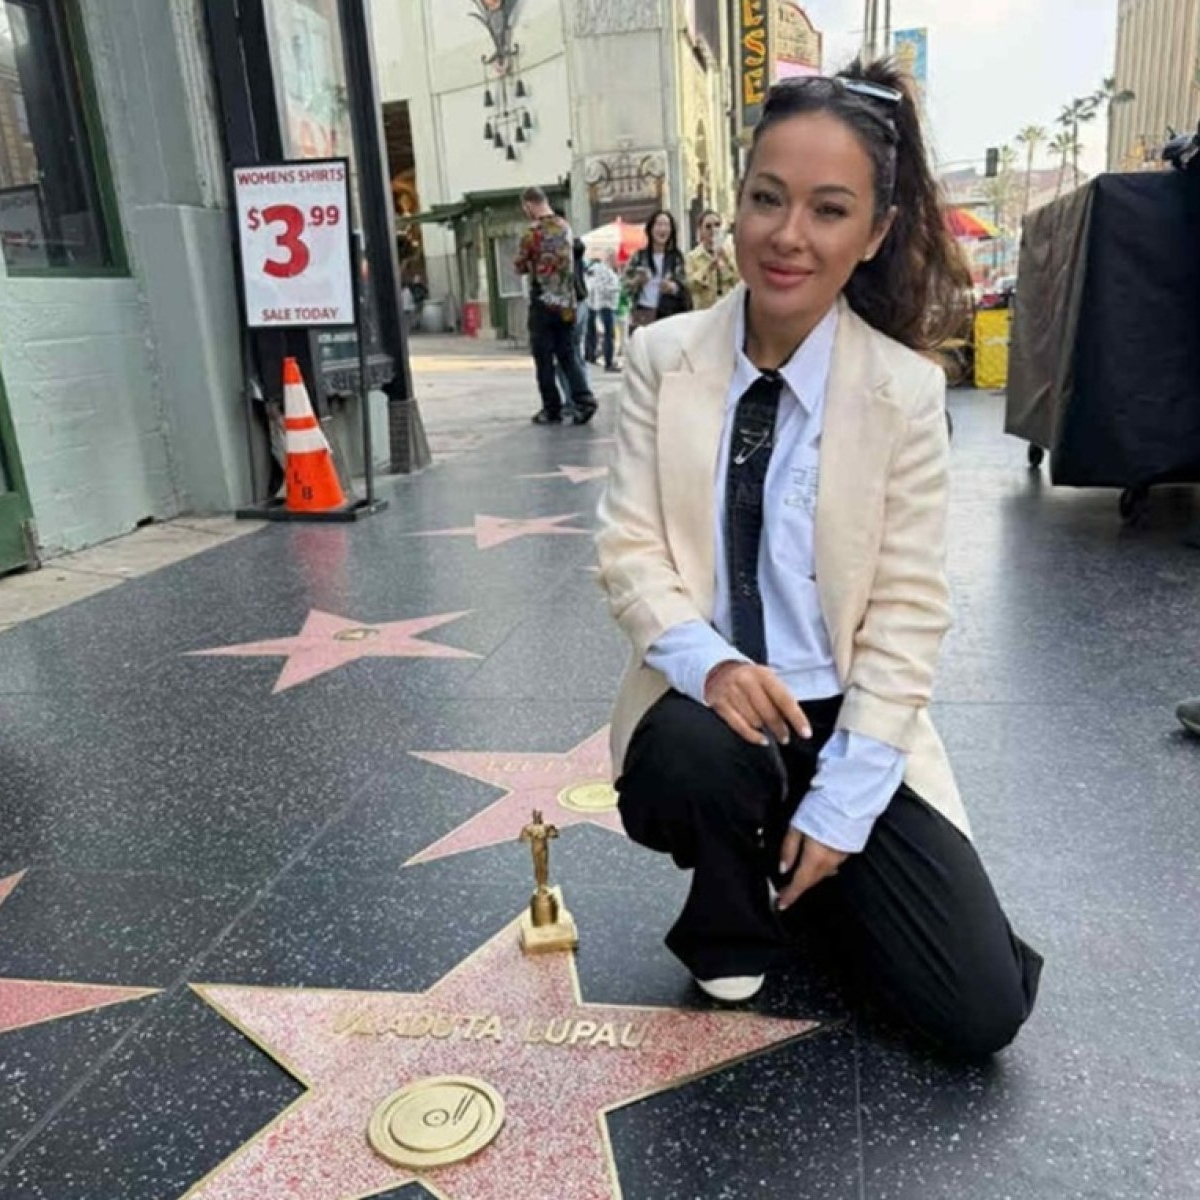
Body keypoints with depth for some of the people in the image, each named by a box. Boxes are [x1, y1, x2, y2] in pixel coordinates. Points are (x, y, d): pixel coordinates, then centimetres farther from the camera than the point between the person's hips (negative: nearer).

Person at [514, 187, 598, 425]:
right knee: (567, 354, 10)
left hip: (543, 302, -5)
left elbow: (520, 266, -4)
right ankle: (584, 399, -4)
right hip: (567, 302, 6)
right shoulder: (565, 226, 7)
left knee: (544, 359, 4)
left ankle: (552, 410, 7)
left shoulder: (533, 231, -12)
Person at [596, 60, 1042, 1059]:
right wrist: (709, 662, -27)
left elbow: (908, 613, -9)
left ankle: (812, 880, 23)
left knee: (979, 1011, -9)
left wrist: (838, 807, -13)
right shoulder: (664, 357, -5)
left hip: (846, 718, 0)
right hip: (711, 701, 1)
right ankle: (737, 923, 1)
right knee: (694, 758, -36)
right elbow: (630, 549, -7)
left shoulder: (907, 389, -9)